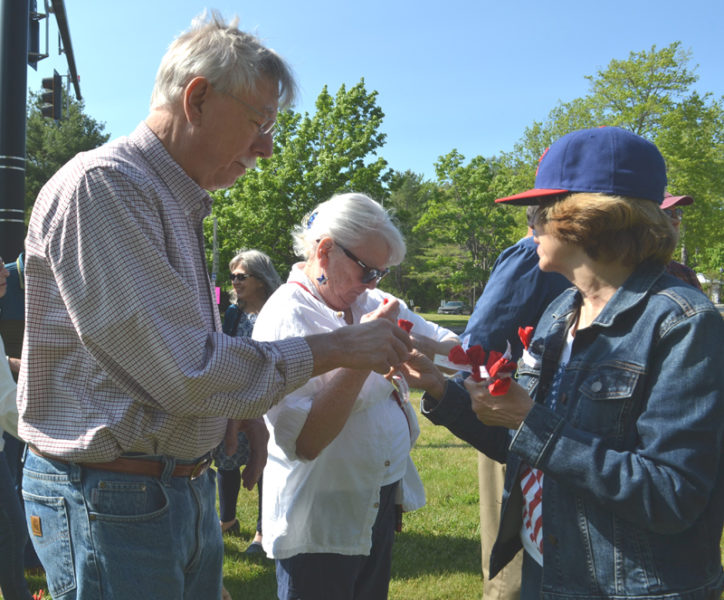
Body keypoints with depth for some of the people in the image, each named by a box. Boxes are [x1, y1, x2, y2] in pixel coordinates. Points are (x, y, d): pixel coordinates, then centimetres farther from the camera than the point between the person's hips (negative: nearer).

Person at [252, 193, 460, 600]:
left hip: (383, 501, 7)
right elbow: (304, 442, -27)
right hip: (322, 522, -7)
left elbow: (454, 346, 7)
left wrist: (418, 345, -15)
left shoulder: (370, 302, 3)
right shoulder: (286, 317, -18)